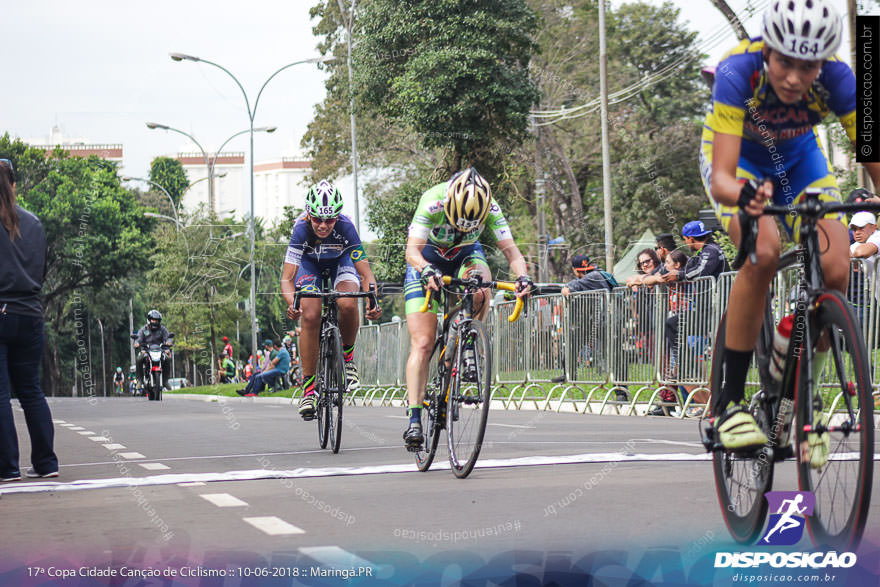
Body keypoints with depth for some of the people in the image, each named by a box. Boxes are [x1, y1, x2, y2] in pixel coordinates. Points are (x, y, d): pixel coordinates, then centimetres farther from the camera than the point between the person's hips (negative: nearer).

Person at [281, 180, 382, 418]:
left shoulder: (346, 227, -34)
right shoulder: (301, 229, -34)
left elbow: (366, 274, -32)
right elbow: (287, 278, -36)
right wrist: (292, 304, -56)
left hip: (341, 261, 0)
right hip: (310, 264, 0)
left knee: (347, 304, -31)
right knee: (310, 316, -21)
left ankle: (348, 357, -4)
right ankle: (308, 387, -11)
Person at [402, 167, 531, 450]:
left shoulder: (489, 207, -27)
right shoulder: (433, 202, -34)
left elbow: (510, 249, -28)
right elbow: (412, 250, -39)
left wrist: (523, 275, -48)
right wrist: (426, 270, -60)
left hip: (466, 253, 2)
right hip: (428, 257, -2)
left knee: (479, 294, -35)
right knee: (423, 343, -13)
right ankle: (414, 418, -14)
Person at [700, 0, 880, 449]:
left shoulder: (837, 79, -31)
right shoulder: (738, 72, -37)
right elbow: (721, 177, -43)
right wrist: (744, 194, -65)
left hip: (798, 158, 3)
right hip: (736, 158, -3)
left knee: (834, 270, -18)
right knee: (763, 253, -31)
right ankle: (728, 400, -19)